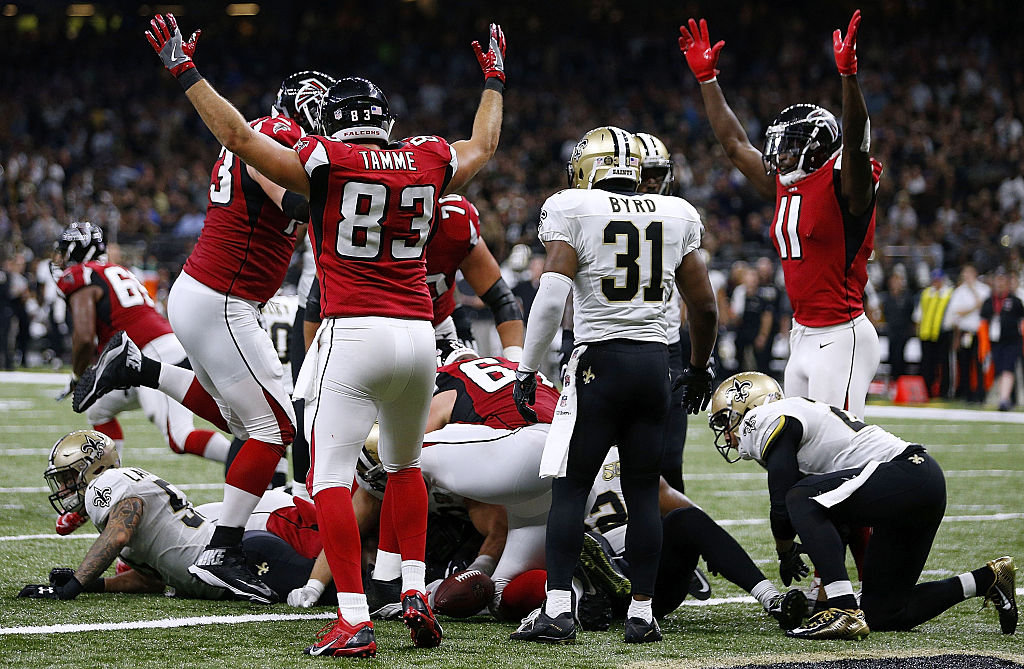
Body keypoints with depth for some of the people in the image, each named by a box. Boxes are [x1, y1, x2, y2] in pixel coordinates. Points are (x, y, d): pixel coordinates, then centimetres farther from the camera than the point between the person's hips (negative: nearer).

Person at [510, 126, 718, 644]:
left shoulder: (573, 211, -3)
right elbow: (704, 304, 14)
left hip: (599, 361, -4)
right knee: (643, 493, 8)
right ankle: (642, 614, 8)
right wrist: (699, 368, 28)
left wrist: (527, 370, -7)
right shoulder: (675, 217, 10)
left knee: (569, 488, 1)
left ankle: (557, 609, -6)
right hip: (654, 361, 4)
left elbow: (552, 295, -13)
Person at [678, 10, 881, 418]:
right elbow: (735, 144, 22)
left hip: (841, 338, -9)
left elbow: (855, 140, -28)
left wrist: (848, 75, -40)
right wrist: (706, 77, 24)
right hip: (803, 337, 9)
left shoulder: (843, 184, -9)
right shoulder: (785, 187, 14)